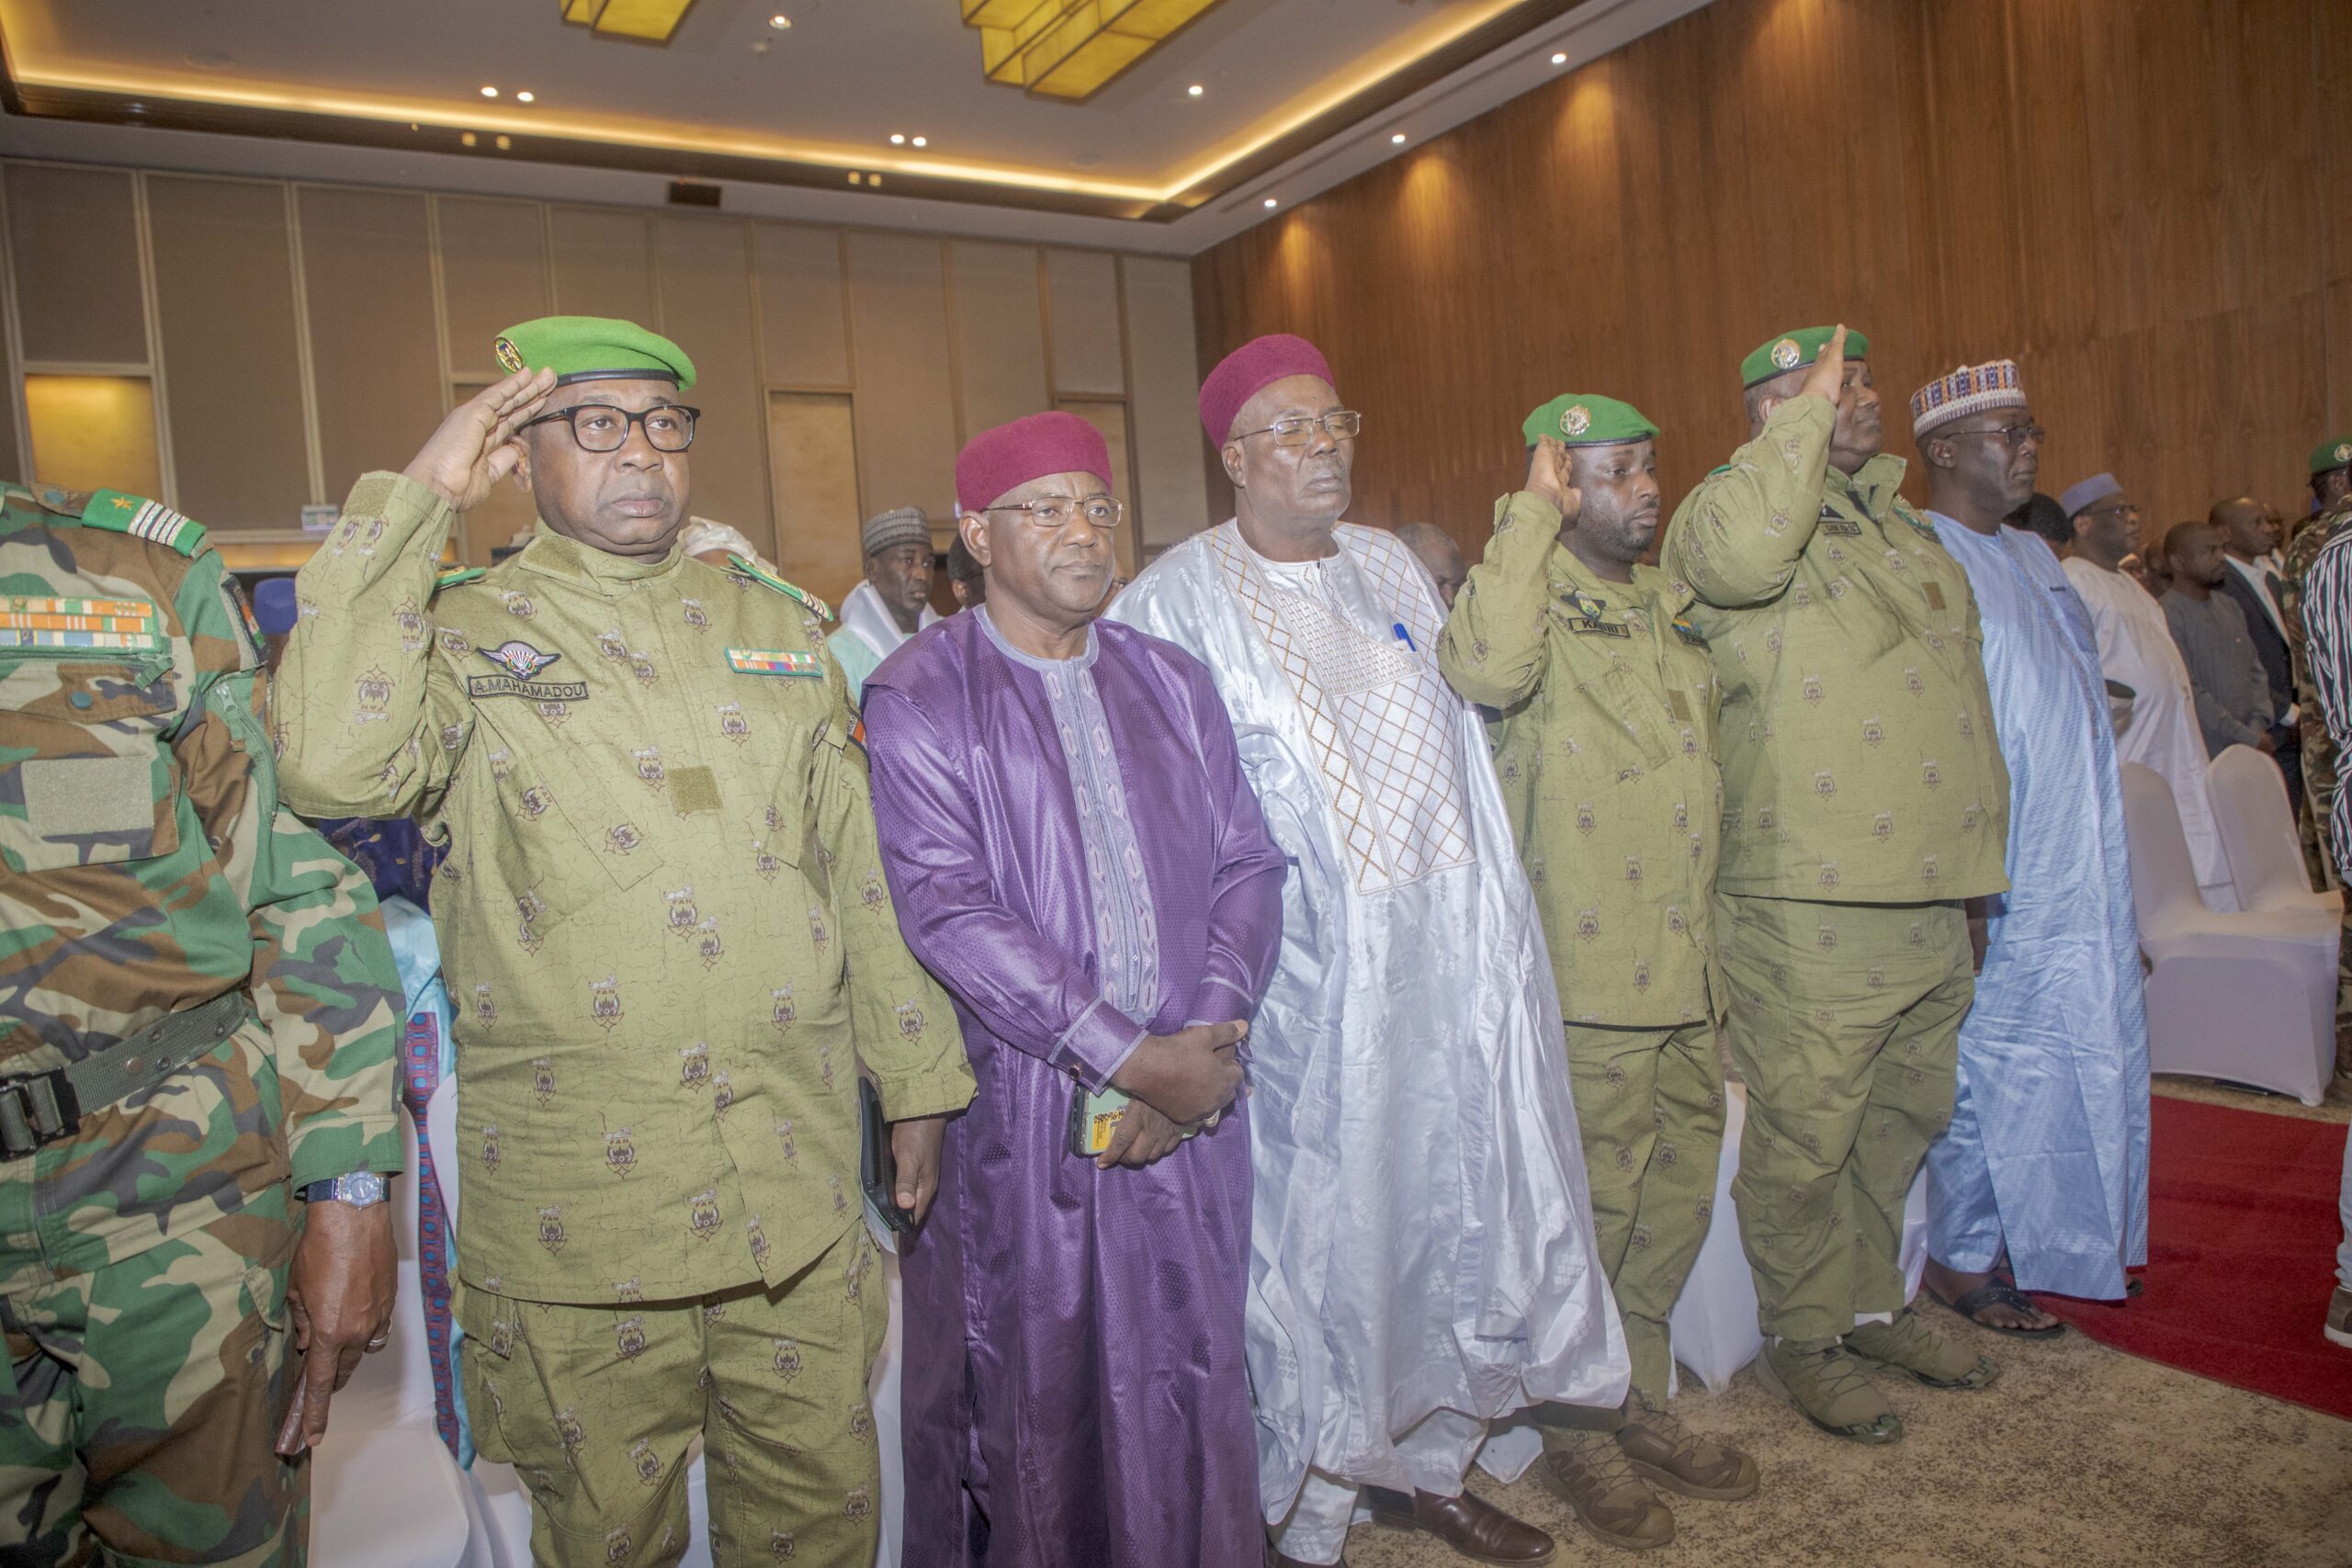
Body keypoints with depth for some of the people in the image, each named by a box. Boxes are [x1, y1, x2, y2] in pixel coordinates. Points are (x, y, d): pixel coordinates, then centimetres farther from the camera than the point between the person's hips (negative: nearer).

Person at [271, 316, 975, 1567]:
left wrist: (915, 1076, 10)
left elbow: (855, 871, 11)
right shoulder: (462, 634, 0)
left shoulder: (777, 623, 10)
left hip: (797, 1169, 3)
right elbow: (331, 766, -23)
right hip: (572, 1183, -2)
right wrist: (414, 502, -14)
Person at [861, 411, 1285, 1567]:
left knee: (1186, 1373, 14)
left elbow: (1246, 862, 7)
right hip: (1019, 1109, -4)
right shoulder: (917, 698, -5)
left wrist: (1208, 1041, -9)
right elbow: (948, 909, -15)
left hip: (1189, 1097, 4)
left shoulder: (1170, 682, 11)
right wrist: (1130, 1056, -17)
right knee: (1028, 1392, 10)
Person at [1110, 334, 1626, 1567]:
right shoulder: (1177, 602, -7)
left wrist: (1494, 937, 15)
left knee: (1460, 1205, 14)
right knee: (1324, 1242, 3)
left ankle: (1425, 1466, 36)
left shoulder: (1391, 570, 12)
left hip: (1449, 961, 6)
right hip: (1306, 980, -6)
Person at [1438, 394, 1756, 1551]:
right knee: (1592, 1214, 4)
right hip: (1588, 983, -7)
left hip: (1690, 974, 8)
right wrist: (1533, 513, -24)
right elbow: (1485, 670, -35)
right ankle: (1574, 1429, 26)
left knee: (1677, 1202, 17)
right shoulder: (1535, 606, -9)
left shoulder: (1673, 610, 15)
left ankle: (1639, 1403, 37)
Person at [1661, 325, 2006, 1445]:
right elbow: (1741, 554, -34)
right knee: (1805, 1137, 2)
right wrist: (1809, 411, -19)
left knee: (1903, 1120, 20)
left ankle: (1873, 1305, 38)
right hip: (1813, 907, -8)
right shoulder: (1730, 508, -7)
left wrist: (1979, 846, 24)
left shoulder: (1902, 526, 19)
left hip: (1933, 901, 8)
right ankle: (1802, 1337, 22)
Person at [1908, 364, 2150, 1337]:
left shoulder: (2031, 556, 15)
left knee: (2081, 1056, 14)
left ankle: (2042, 1240, 29)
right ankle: (1961, 1261, 15)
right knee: (1993, 1067, 0)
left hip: (2081, 865, 9)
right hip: (1997, 879, -9)